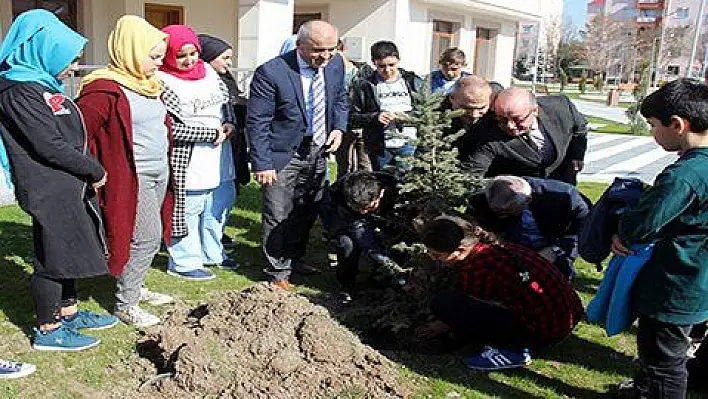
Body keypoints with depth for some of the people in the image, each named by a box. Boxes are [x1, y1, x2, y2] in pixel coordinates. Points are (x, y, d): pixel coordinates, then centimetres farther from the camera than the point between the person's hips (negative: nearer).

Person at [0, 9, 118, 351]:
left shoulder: (42, 84, 14)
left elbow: (71, 135, 15)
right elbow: (50, 146, -20)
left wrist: (90, 173, 4)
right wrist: (96, 171, -11)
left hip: (68, 188, 9)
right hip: (49, 191, -9)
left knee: (68, 252, 18)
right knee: (53, 256, 2)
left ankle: (69, 313, 33)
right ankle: (47, 330, 16)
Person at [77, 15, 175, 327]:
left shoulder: (148, 84, 12)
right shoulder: (104, 90, -17)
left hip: (159, 172, 9)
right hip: (131, 177, -9)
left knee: (151, 235, 14)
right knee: (147, 237, -7)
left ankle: (134, 287, 32)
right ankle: (125, 304, 9)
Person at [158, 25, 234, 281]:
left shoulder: (207, 70, 6)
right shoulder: (163, 83, -16)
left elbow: (224, 104, 19)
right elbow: (171, 128, -21)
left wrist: (228, 123, -1)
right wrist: (212, 132, -19)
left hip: (214, 160, 8)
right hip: (187, 163, -7)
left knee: (213, 210, 20)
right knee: (187, 211, 4)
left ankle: (212, 253, 37)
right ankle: (183, 262, 21)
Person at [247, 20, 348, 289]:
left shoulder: (335, 64, -2)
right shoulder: (271, 73, -19)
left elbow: (340, 99, 16)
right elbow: (257, 122, -17)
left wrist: (339, 127, -1)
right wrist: (262, 164, -19)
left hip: (318, 152, 6)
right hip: (284, 155, -6)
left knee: (307, 212, 18)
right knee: (279, 216, 1)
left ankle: (295, 258, 38)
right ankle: (278, 271, 18)